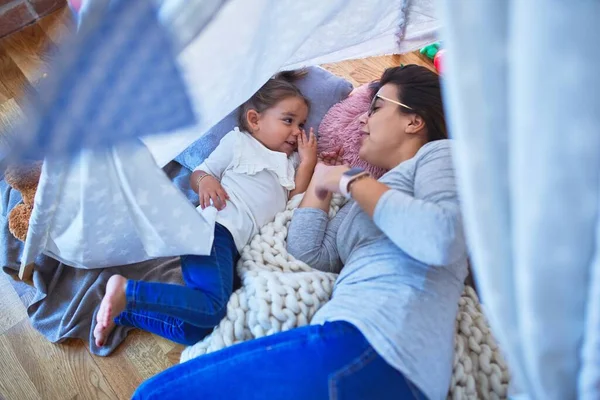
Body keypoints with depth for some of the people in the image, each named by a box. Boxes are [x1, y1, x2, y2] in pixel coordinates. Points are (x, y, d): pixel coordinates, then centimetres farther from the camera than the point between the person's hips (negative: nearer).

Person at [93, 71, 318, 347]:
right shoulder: (238, 141, 11)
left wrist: (307, 163, 13)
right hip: (216, 228, -6)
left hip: (237, 247, 6)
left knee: (195, 331, -8)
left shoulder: (289, 162, 28)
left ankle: (120, 310, 3)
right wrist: (205, 180, -11)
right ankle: (126, 291, -18)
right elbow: (198, 174, 11)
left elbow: (295, 201, 16)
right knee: (213, 307, -30)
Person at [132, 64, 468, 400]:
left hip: (374, 348, -9)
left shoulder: (437, 153, 6)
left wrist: (350, 180, -4)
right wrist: (321, 175, 27)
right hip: (346, 335, 9)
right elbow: (308, 255, 18)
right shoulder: (368, 198, 29)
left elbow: (442, 240, -16)